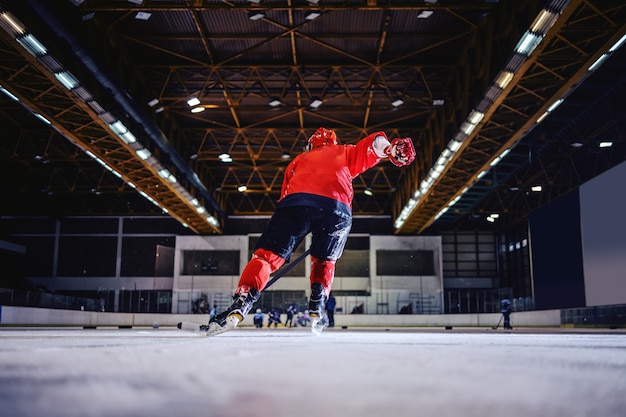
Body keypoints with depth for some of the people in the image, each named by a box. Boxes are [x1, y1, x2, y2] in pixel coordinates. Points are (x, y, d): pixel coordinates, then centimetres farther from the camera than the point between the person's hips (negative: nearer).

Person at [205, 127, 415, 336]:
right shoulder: (345, 153, 37)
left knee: (267, 255, -2)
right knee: (324, 260, 25)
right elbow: (373, 143, 21)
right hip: (338, 209, 1)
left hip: (298, 200, 0)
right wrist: (392, 149, 2)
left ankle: (239, 306, -21)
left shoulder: (299, 160, 39)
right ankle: (317, 308, 11)